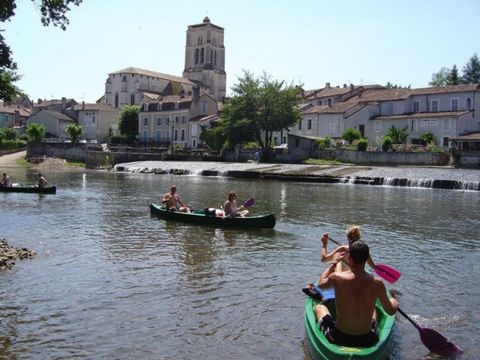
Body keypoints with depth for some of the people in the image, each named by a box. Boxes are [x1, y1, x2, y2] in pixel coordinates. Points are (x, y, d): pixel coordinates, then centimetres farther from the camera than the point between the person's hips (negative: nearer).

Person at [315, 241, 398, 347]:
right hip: (367, 341, 2)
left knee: (319, 307, 27)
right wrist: (394, 303, 23)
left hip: (339, 339, -2)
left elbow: (321, 284, 6)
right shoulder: (377, 283, -16)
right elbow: (391, 311, 0)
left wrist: (333, 263, 18)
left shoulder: (337, 278, -19)